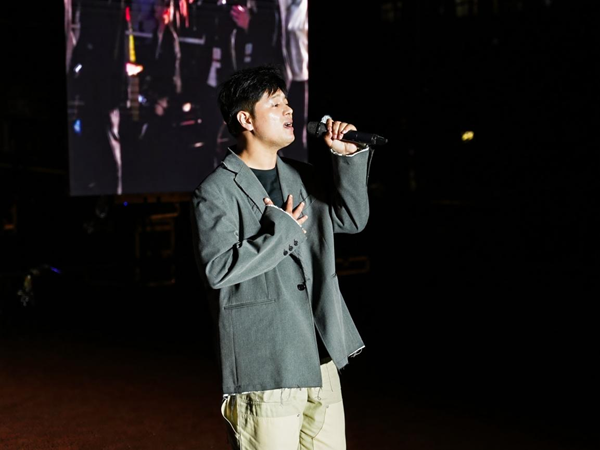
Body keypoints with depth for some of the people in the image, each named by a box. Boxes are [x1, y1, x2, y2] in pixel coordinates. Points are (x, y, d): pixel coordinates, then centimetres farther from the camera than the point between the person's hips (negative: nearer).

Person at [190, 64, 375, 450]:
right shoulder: (216, 192, -8)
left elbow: (351, 219, 15)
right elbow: (218, 267, -19)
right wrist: (282, 230, -13)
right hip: (264, 367, -7)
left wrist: (348, 157, 4)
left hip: (321, 359, 7)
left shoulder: (303, 178, 13)